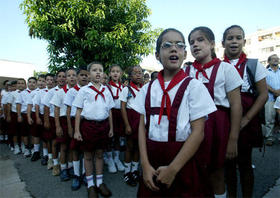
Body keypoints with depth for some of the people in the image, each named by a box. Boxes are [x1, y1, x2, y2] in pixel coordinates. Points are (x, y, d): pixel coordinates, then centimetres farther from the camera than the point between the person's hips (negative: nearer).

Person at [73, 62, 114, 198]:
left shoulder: (106, 90, 8)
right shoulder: (84, 90, -1)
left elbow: (109, 110, 11)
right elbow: (78, 111, -1)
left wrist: (111, 128, 10)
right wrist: (77, 130, -4)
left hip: (103, 124, 3)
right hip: (88, 124, -2)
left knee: (99, 154, 13)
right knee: (88, 155, 9)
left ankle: (100, 182, 29)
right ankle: (90, 185, 26)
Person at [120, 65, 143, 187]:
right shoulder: (127, 89, -4)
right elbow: (123, 107, -7)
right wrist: (127, 125, -12)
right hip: (132, 118, -4)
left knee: (138, 146, 11)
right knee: (130, 146, 5)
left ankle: (135, 170, 27)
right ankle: (127, 173, 20)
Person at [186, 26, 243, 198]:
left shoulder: (225, 69, -3)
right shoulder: (186, 72, 6)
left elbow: (236, 106, -5)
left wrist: (233, 139, -8)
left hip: (217, 125, -2)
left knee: (216, 175, 12)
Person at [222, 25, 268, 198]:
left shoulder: (254, 65, -1)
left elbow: (263, 95, -3)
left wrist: (246, 119, -11)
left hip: (246, 123, -1)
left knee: (244, 162, 10)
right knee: (228, 161, 13)